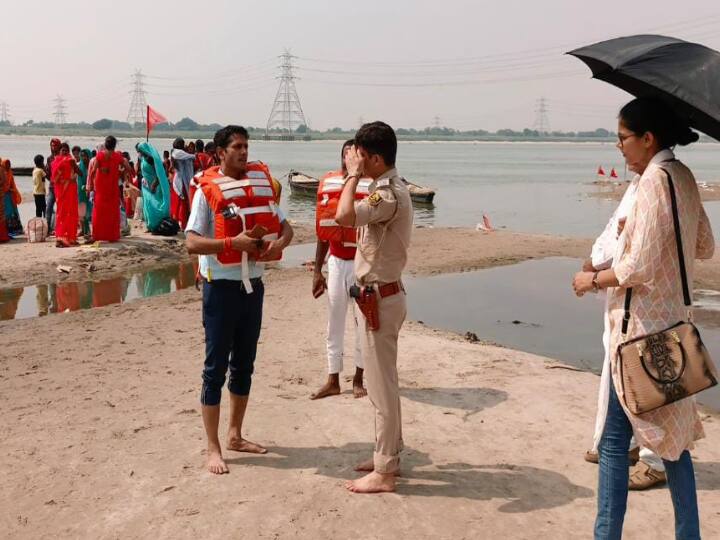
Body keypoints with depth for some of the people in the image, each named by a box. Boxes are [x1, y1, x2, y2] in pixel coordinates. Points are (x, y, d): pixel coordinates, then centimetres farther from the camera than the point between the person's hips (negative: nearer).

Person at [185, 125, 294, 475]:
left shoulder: (260, 182, 7)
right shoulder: (208, 190, -9)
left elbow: (285, 226, 11)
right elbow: (192, 242, -16)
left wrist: (278, 243, -11)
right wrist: (234, 242, -26)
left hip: (253, 284, 6)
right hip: (221, 286, -6)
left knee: (244, 364, 14)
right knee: (216, 367, 0)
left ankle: (235, 435, 29)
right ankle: (213, 448, 8)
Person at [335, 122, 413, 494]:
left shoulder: (388, 194, -21)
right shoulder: (390, 189, 12)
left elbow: (344, 215, -35)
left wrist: (353, 175, -23)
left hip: (379, 297, -11)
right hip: (381, 294, 11)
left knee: (381, 384, -2)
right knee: (383, 381, 18)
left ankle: (384, 473, 8)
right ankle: (388, 455, 31)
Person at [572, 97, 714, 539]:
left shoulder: (655, 179, -16)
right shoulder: (683, 176, 10)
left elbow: (640, 267, -20)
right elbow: (705, 248, 20)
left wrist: (594, 280, -6)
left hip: (641, 325, -9)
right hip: (671, 321, 10)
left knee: (615, 438, -1)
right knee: (672, 435, 18)